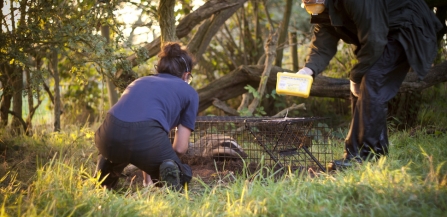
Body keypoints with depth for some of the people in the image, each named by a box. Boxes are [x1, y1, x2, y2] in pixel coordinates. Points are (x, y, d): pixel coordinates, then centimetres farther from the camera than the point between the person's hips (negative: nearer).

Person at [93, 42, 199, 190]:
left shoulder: (140, 81, 37)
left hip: (110, 134, 5)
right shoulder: (189, 92, 25)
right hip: (147, 137, -4)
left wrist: (147, 178, 52)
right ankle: (170, 170, -10)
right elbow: (180, 147, 19)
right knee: (183, 175, 24)